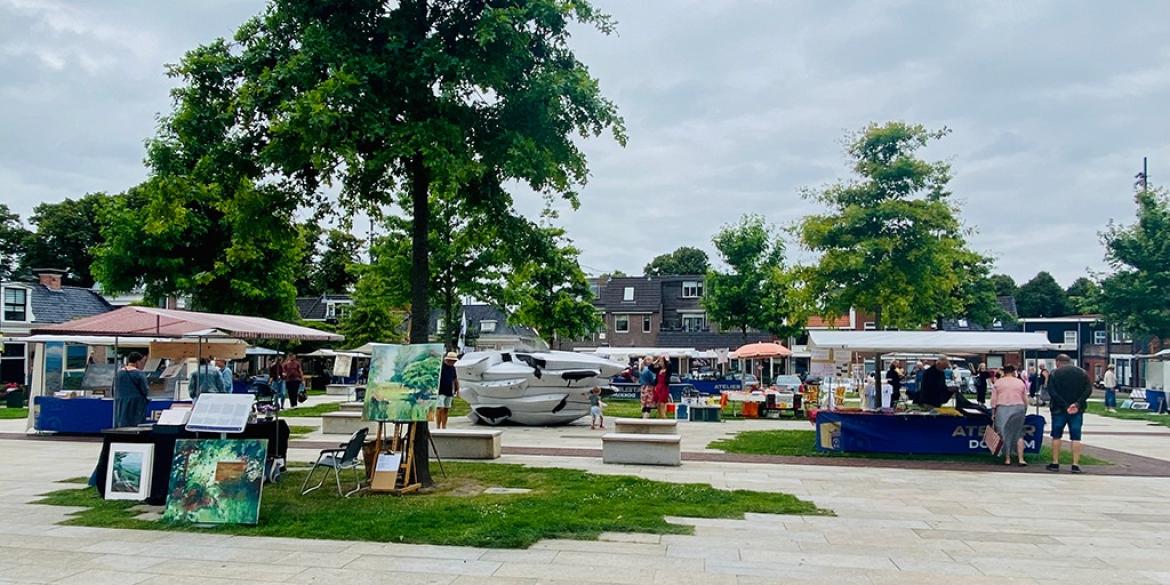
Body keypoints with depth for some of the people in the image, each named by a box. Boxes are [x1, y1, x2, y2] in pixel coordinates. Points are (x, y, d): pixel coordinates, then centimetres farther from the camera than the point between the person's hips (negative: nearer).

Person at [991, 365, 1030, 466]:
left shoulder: (998, 382, 5)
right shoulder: (1021, 382, 10)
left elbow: (993, 400, 0)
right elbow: (1025, 400, 11)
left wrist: (993, 413, 4)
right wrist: (1024, 412, 21)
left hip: (1002, 409, -1)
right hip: (1018, 408, 1)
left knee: (1004, 434, 5)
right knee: (1019, 434, 8)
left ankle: (1007, 459, 6)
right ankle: (1021, 459, 1)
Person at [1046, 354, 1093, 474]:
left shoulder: (1054, 374, -2)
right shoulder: (1082, 373, 7)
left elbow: (1052, 392, -13)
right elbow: (1089, 389, -4)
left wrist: (1065, 406, -15)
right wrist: (1078, 403, -13)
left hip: (1059, 410, -1)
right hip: (1077, 410, 2)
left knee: (1056, 436, 10)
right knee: (1076, 437, 4)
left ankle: (1055, 463, 11)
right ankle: (1075, 465, -1)